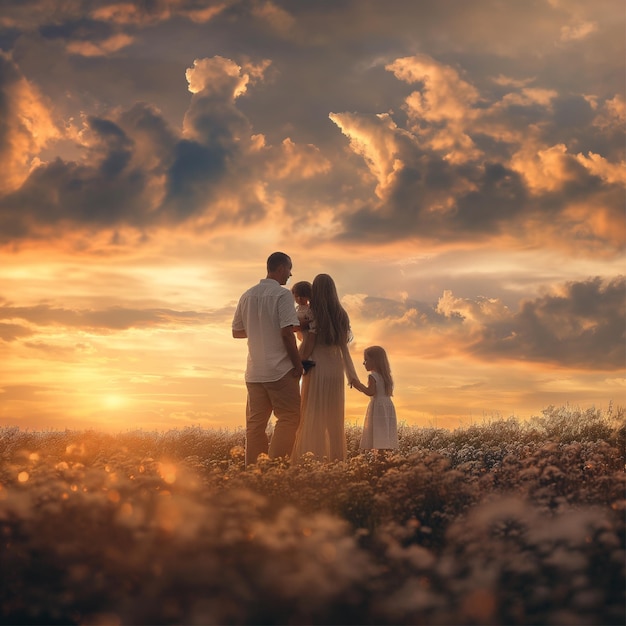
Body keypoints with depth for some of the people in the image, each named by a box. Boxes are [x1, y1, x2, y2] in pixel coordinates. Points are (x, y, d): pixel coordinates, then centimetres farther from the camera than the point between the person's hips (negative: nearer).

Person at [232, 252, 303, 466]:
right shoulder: (282, 294, -9)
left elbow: (236, 332, 16)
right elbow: (287, 332, -16)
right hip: (280, 370, -6)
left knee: (255, 422, 9)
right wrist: (298, 364, -8)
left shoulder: (247, 296, 10)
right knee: (289, 417, 0)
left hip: (254, 371, 6)